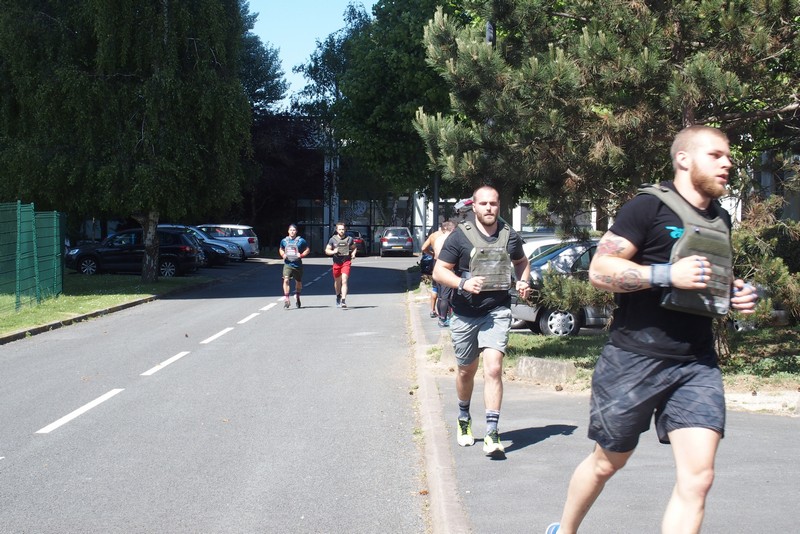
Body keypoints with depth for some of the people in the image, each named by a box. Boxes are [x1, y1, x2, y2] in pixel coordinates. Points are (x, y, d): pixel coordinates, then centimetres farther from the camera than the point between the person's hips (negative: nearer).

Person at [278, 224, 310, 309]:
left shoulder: (301, 241, -2)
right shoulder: (284, 241, 5)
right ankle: (286, 300, -18)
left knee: (298, 282, 14)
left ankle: (297, 296, 42)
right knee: (286, 280, -20)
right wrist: (283, 255, 1)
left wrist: (301, 255, -10)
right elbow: (280, 249, 22)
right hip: (287, 264, 0)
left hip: (297, 264, 0)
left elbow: (308, 250, 6)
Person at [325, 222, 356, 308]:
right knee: (337, 281, 15)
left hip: (346, 262, -2)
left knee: (344, 281, -15)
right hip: (336, 263, 2)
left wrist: (353, 254, -4)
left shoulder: (349, 239, 2)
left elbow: (354, 248, 17)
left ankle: (343, 300, -21)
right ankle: (338, 297, 42)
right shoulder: (332, 239, 1)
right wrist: (333, 251, -15)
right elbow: (327, 250, 5)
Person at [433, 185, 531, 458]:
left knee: (493, 368, -16)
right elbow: (439, 272, -5)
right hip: (465, 313, 0)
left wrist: (523, 281, 2)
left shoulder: (509, 236, 3)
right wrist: (463, 283, -22)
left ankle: (492, 434, -14)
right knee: (466, 371, 15)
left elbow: (521, 262, 23)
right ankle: (464, 419, 41)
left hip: (497, 312, 0)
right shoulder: (460, 236, -5)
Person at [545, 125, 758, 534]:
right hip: (635, 359, -5)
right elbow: (599, 270, -13)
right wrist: (668, 275, -23)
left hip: (697, 364, 6)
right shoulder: (649, 208, -7)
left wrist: (737, 293, 8)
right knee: (608, 461, 11)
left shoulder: (720, 220, 14)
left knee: (697, 476, -8)